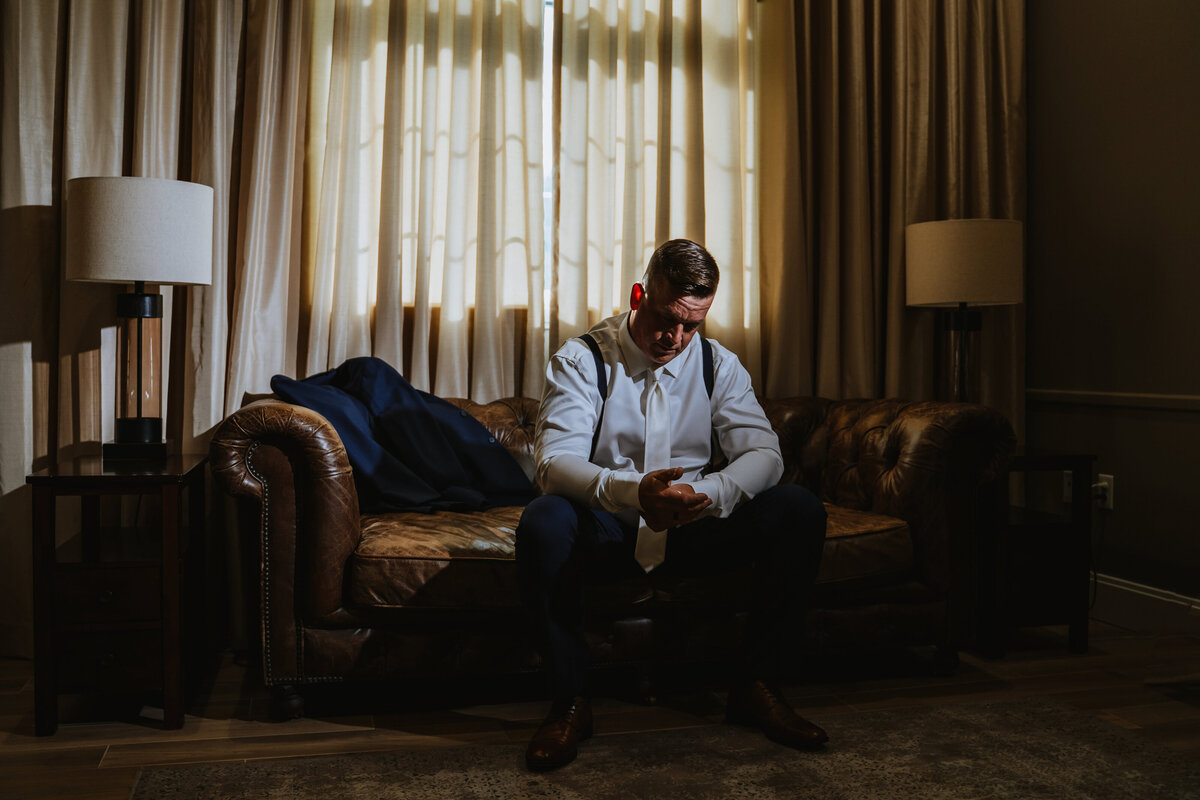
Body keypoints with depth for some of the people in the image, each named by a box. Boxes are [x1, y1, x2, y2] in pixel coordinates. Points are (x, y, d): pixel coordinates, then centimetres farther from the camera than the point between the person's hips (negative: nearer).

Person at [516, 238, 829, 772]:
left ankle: (756, 687, -7)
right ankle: (569, 700, -19)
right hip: (607, 527, -3)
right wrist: (633, 492, -43)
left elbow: (763, 452, -8)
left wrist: (710, 494, -32)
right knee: (543, 520, -36)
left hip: (694, 528, 3)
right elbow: (554, 459, -22)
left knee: (799, 511, -19)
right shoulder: (581, 360, -9)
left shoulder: (718, 364, 2)